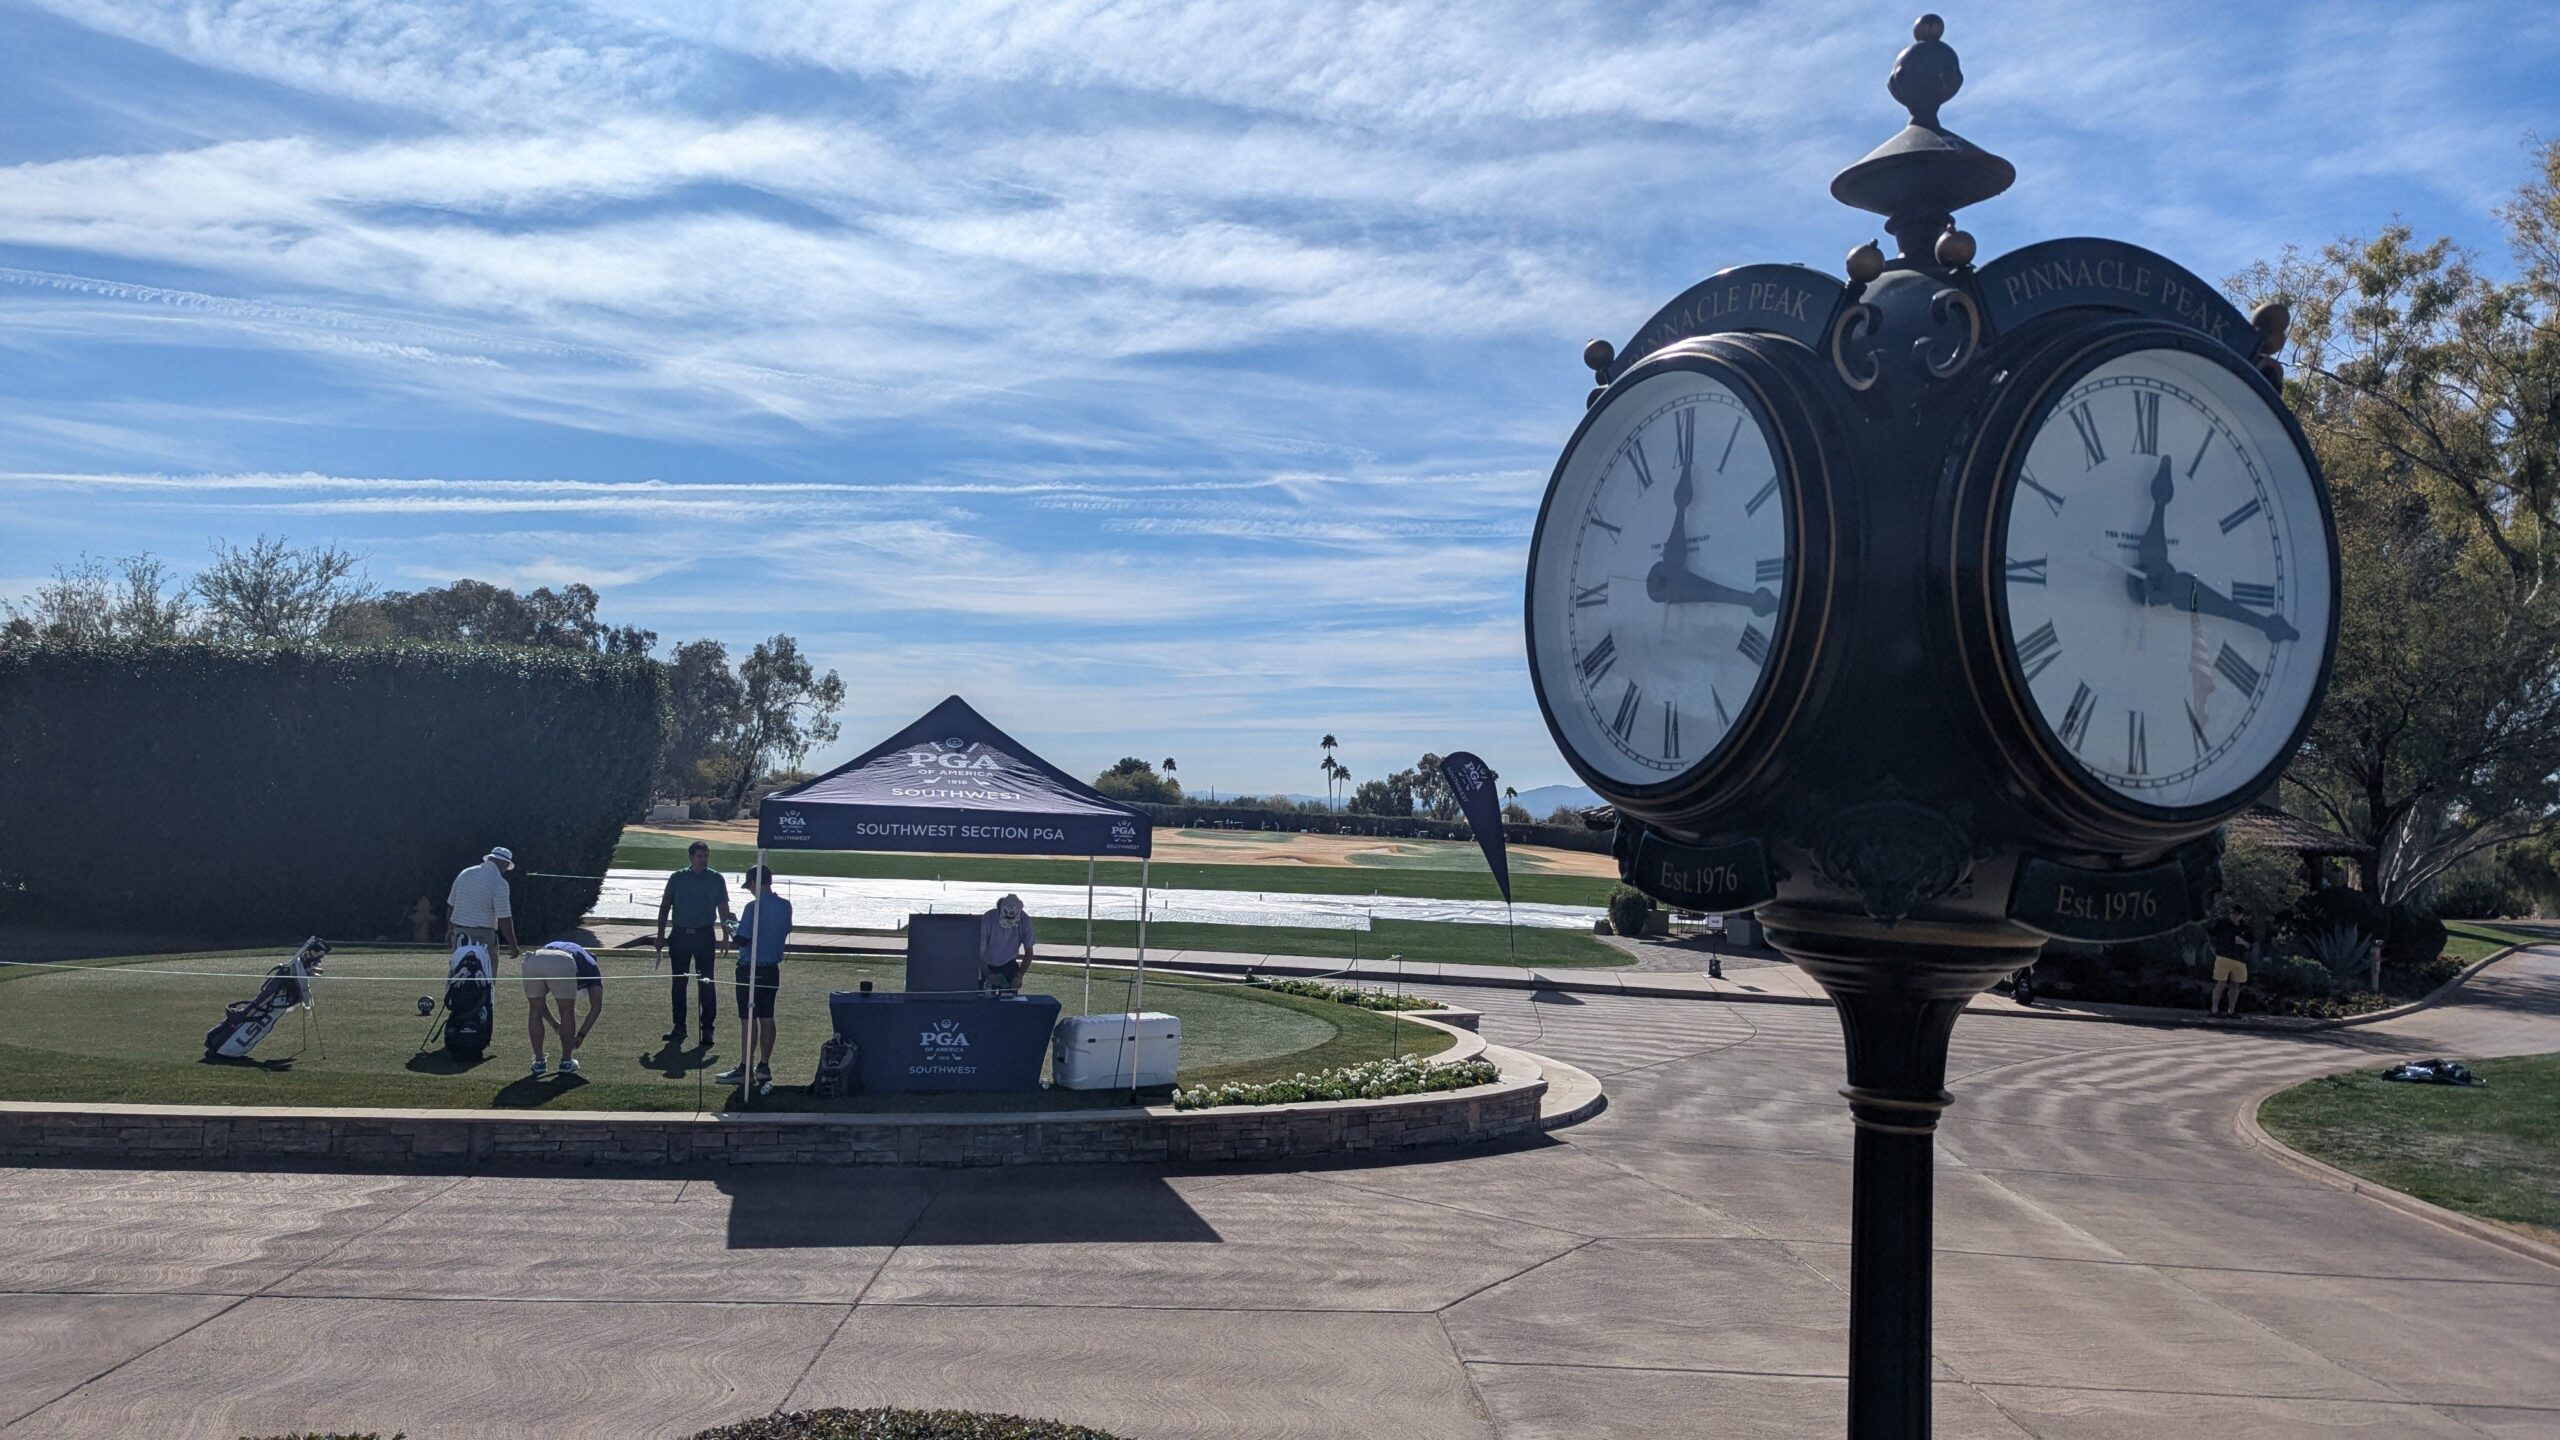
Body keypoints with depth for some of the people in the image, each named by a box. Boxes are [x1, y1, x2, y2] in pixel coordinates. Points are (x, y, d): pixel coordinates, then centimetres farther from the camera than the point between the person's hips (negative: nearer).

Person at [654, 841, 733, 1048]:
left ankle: (707, 1029, 1)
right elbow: (665, 907, 9)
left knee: (706, 983, -4)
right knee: (678, 983, 7)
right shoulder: (677, 878, 4)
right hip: (680, 935, 2)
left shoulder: (716, 879, 2)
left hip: (705, 936, -2)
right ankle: (679, 1027, 17)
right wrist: (661, 936, 4)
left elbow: (723, 909, 5)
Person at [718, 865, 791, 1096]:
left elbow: (743, 939, -21)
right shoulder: (785, 906, 3)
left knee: (749, 1019, 0)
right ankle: (764, 1066, 16)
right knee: (766, 1018, 12)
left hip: (751, 969, -7)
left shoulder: (754, 907, -18)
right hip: (773, 968, 7)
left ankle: (745, 1069, 5)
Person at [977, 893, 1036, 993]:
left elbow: (1029, 953, -12)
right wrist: (989, 976, -35)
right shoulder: (987, 919, -27)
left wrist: (1019, 975, -24)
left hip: (1009, 966, 2)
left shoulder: (1025, 920, -20)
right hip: (986, 966, -2)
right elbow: (979, 953, -24)